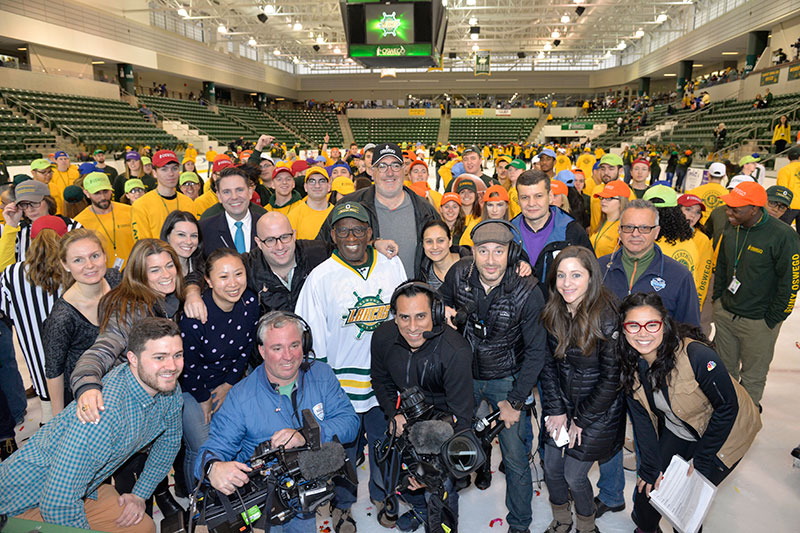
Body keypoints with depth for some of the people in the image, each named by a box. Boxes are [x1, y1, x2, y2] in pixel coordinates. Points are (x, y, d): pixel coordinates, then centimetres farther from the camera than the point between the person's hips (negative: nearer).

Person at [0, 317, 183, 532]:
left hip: (84, 487, 7)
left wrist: (140, 494, 4)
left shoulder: (169, 387, -13)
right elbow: (59, 505, -34)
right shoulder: (104, 411, -39)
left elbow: (170, 438, 6)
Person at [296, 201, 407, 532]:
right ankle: (342, 504, 41)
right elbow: (312, 337, -5)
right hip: (341, 381, -2)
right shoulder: (320, 277, -10)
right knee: (342, 445, 14)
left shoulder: (392, 266, -2)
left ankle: (382, 495, 48)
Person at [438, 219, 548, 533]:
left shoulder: (528, 292, -23)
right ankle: (480, 462, 55)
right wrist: (443, 310, -17)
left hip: (505, 379, -3)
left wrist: (516, 401, -12)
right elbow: (443, 300, 8)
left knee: (515, 457, 2)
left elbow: (536, 351, -14)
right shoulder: (458, 274, -16)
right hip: (464, 373, 3)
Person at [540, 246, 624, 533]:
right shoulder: (553, 313, -7)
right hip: (562, 405, 5)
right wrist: (556, 409, -5)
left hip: (598, 412, -5)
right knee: (551, 469, 13)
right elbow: (548, 364, 1)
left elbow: (612, 378, -18)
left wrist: (581, 419, -11)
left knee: (574, 476, 6)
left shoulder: (607, 319, -24)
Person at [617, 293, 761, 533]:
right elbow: (642, 419, -8)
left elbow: (727, 407, -23)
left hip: (723, 432, -4)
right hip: (675, 431, 5)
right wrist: (651, 467, -9)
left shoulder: (697, 355, -35)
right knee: (648, 486, 8)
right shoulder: (630, 364, -17)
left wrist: (701, 460, -16)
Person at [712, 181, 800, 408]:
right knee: (725, 367, 20)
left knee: (753, 376, 13)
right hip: (724, 313, 5)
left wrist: (772, 319, -11)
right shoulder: (731, 230, -1)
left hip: (758, 322, -5)